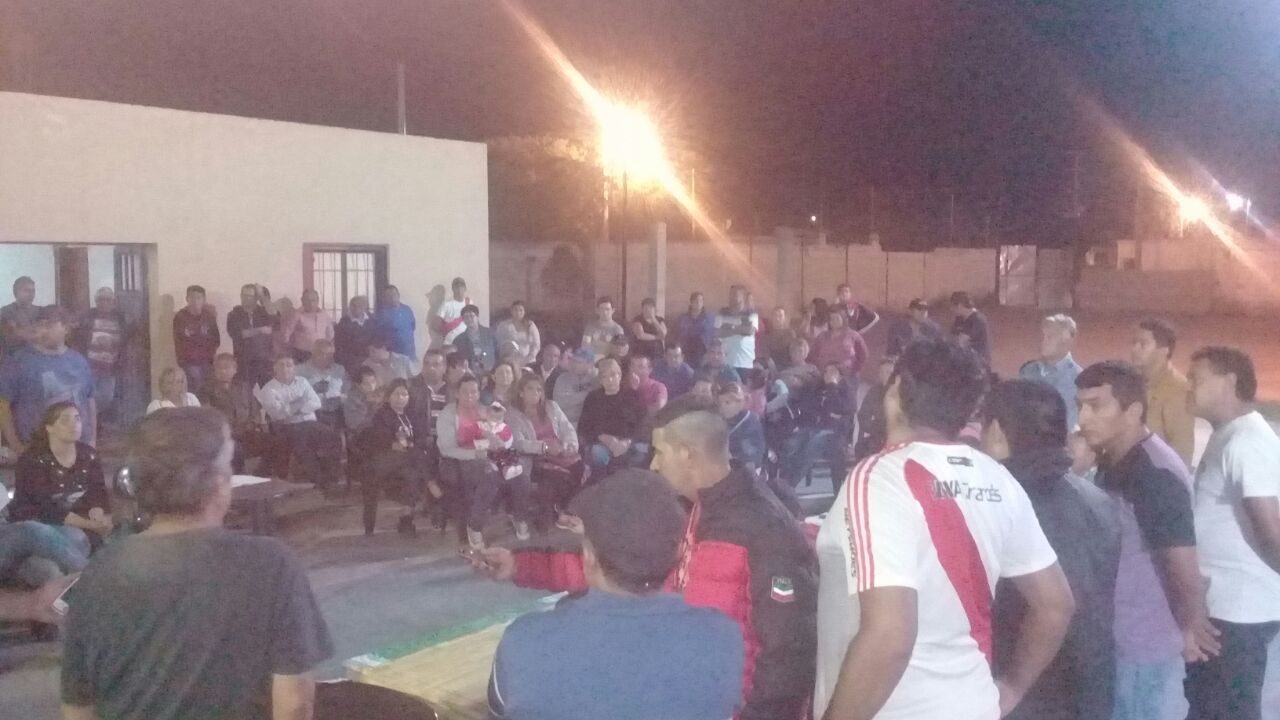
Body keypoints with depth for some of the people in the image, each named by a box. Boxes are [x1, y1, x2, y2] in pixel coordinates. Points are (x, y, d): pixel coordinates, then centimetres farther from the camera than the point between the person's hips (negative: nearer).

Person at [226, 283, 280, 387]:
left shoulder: (264, 312, 11)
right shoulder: (234, 314, 7)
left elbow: (274, 316, -12)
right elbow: (236, 333, -8)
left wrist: (262, 296, -7)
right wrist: (259, 330, -10)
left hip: (265, 360, 1)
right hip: (244, 362, -1)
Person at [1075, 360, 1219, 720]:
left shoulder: (1155, 474, -23)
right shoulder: (1114, 461, 6)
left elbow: (1186, 567, -23)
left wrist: (1188, 627, -9)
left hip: (1146, 645, -9)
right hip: (1118, 637, 9)